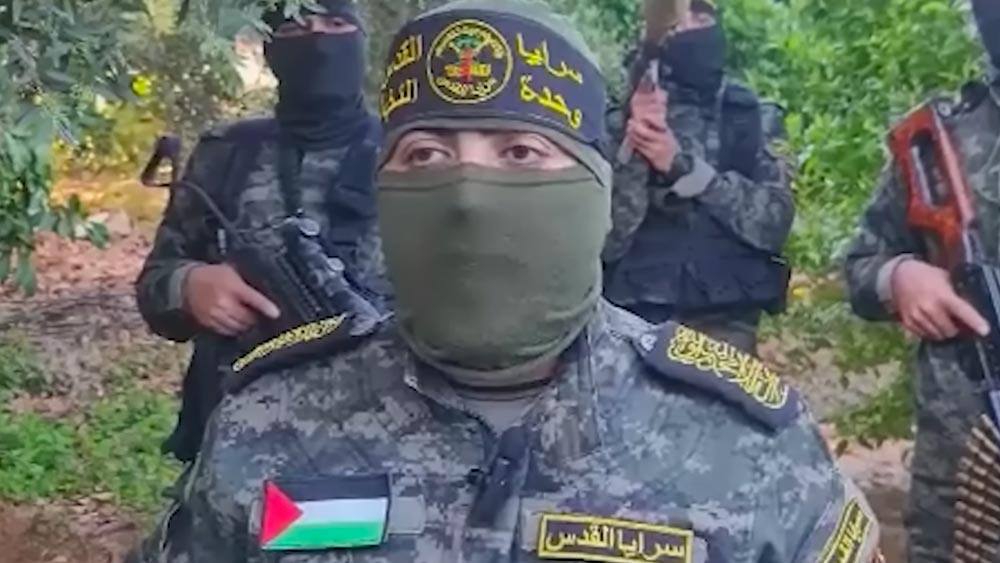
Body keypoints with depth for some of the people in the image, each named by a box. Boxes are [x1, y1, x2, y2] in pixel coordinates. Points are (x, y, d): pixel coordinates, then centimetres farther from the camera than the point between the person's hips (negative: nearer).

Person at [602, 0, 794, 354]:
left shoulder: (756, 119, 7)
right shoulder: (620, 122, 4)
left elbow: (773, 222, -7)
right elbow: (605, 241, -6)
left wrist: (682, 166, -15)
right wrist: (634, 147, -18)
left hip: (726, 322, 1)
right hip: (637, 318, 0)